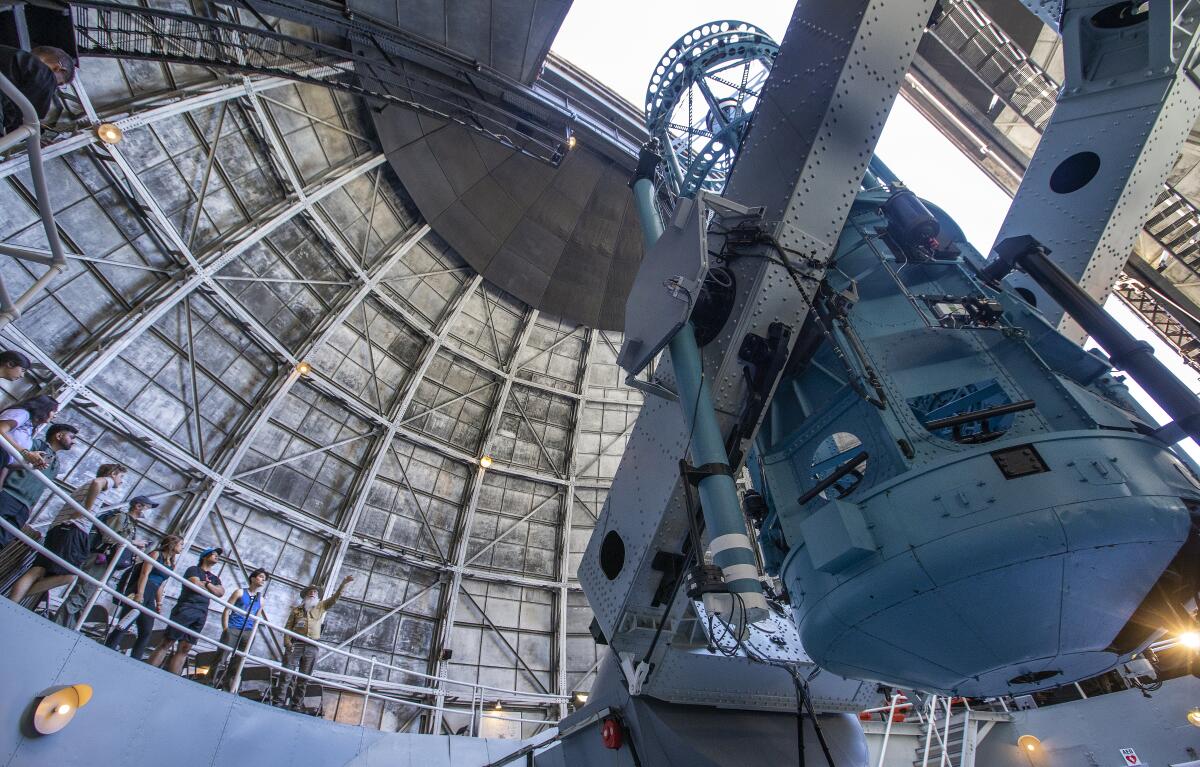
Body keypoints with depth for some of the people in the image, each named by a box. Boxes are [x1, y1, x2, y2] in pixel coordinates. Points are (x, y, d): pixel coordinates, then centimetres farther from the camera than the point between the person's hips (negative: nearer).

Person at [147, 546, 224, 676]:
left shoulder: (214, 578, 26)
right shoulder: (194, 569, 11)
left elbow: (221, 592, 9)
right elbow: (196, 584, -7)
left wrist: (206, 583, 1)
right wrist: (211, 587, 8)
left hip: (201, 614, 5)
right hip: (186, 608, -5)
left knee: (185, 648, -1)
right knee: (167, 642, -11)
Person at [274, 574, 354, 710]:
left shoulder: (321, 607, 15)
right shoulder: (296, 609, 12)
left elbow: (335, 598, 8)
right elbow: (288, 627, 6)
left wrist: (343, 584, -5)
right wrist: (287, 643, -9)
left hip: (311, 648, 2)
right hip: (295, 644, -2)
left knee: (304, 679, 3)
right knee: (287, 675, -5)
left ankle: (295, 705, 8)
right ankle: (278, 702, -1)